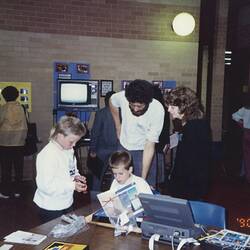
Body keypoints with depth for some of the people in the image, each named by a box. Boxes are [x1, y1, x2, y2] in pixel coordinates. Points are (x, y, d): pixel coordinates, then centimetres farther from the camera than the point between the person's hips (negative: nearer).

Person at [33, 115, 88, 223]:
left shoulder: (69, 150, 3)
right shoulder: (48, 155, -24)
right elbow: (46, 185, -28)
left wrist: (76, 177, -2)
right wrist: (72, 185, -27)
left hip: (67, 204, 8)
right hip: (51, 208, -8)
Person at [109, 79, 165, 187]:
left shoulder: (157, 110, -28)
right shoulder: (122, 97, -22)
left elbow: (149, 146, -26)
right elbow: (112, 101, 6)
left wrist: (143, 179, -26)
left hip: (143, 151, -2)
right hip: (123, 147, 3)